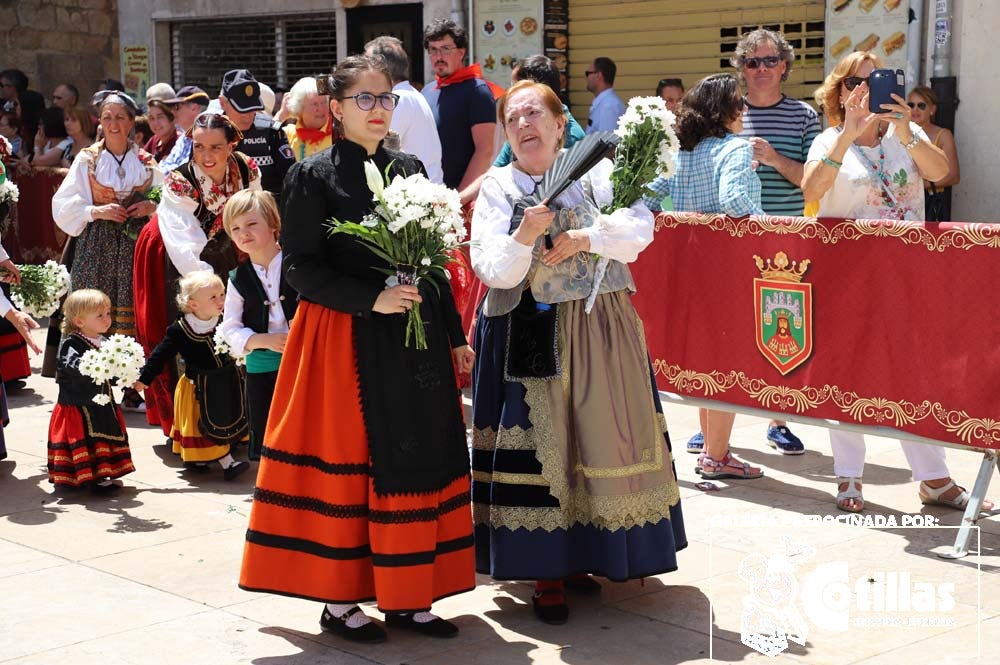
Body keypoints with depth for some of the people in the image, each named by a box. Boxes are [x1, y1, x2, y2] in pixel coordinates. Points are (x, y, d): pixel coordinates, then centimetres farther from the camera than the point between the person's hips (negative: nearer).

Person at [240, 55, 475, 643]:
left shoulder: (410, 170, 10)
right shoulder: (315, 176, -5)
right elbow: (302, 269, -10)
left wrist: (455, 334, 12)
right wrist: (372, 299, -20)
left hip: (414, 339, 5)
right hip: (344, 340, -5)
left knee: (421, 460, 6)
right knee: (345, 466, 1)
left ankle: (408, 598, 16)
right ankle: (338, 599, 13)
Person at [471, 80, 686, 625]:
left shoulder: (596, 172, 4)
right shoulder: (497, 188, 2)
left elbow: (640, 226, -8)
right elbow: (493, 271, -8)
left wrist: (586, 239, -21)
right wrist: (523, 238, -26)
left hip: (599, 329, 1)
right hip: (527, 336, -1)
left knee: (601, 438, 4)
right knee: (536, 444, -2)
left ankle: (582, 555, 20)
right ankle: (546, 572, 6)